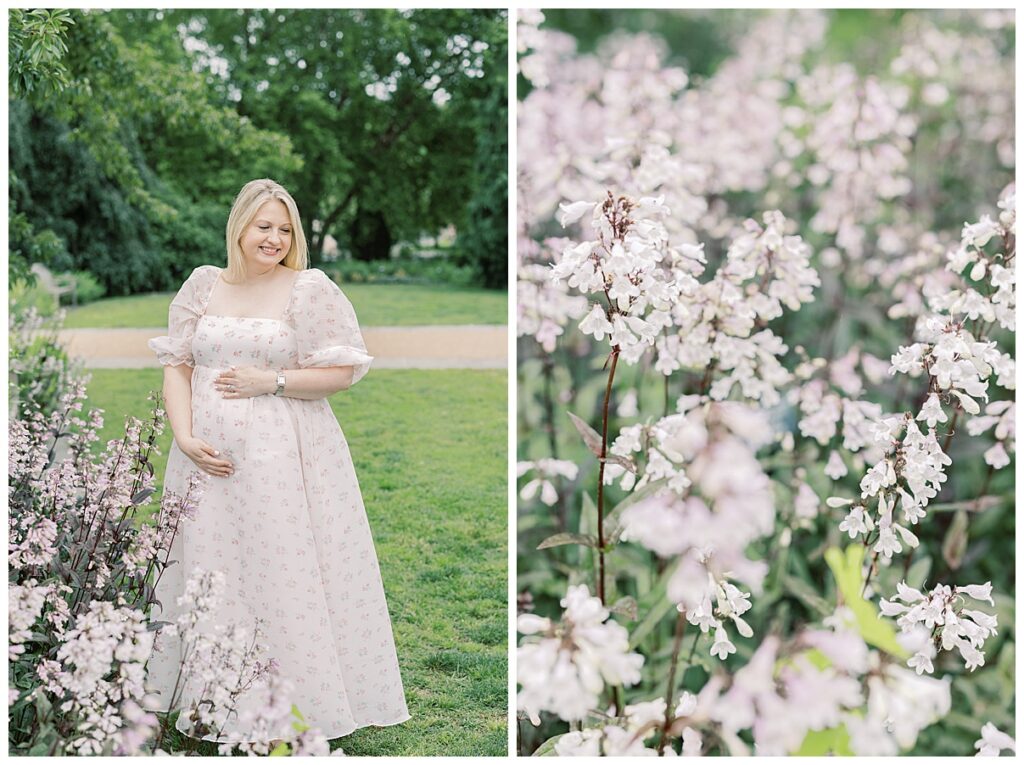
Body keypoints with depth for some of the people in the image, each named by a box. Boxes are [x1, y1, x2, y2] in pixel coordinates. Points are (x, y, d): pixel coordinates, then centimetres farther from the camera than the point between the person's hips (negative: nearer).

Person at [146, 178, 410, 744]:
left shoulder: (310, 288, -2)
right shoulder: (202, 285, 10)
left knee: (285, 576, -2)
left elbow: (345, 371, -5)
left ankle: (300, 696, 12)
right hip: (208, 453, 4)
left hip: (284, 457, -4)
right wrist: (185, 437, -6)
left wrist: (272, 381, -14)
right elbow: (176, 365, 8)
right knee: (210, 573, 10)